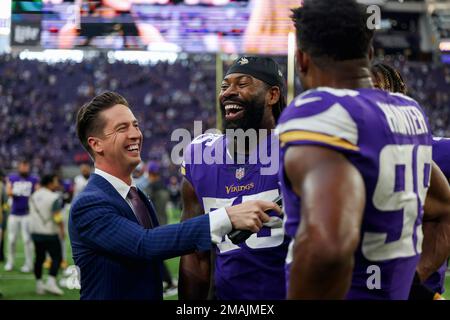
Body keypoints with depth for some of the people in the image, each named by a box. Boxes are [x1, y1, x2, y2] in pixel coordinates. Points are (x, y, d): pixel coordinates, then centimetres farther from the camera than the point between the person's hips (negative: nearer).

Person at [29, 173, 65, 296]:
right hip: (50, 233, -7)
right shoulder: (54, 198, -15)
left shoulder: (34, 196, 8)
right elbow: (57, 217, -17)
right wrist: (62, 229, -4)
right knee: (57, 257, 2)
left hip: (35, 232, 7)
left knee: (39, 258, 14)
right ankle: (51, 282, -10)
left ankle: (39, 284, 17)